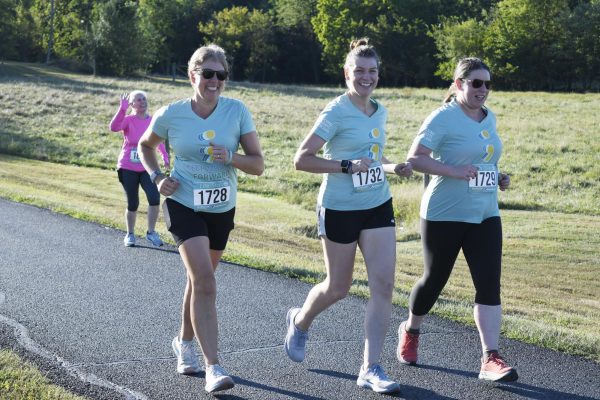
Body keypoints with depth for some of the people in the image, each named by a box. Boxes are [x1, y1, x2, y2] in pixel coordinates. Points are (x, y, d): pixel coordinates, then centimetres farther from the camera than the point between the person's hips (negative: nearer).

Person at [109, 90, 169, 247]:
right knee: (132, 204, 4)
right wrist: (122, 109, -30)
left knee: (154, 198, -16)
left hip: (147, 168, 2)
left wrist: (165, 157, 2)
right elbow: (113, 127, -26)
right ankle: (130, 235, 24)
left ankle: (151, 232, 1)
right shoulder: (128, 120, -6)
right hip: (128, 168, -2)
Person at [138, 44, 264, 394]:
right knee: (205, 281, -18)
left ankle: (185, 342, 43)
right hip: (184, 204, -3)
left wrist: (230, 158, -25)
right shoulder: (171, 115, -10)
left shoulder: (237, 111, -9)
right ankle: (214, 367, -18)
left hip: (222, 208, 3)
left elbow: (258, 164, -7)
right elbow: (146, 146, 10)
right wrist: (157, 177, -6)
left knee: (200, 279, 19)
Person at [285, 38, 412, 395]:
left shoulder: (381, 112, 8)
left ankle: (371, 368, 0)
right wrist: (348, 166, -24)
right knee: (339, 288, 9)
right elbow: (302, 159, -16)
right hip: (340, 209, -5)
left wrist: (393, 168, 5)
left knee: (384, 285, -7)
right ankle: (300, 321, 42)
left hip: (378, 206, 5)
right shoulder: (336, 113, -12)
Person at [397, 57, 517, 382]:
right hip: (444, 216, -5)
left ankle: (490, 359, -9)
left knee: (489, 284, -7)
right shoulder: (443, 118, -11)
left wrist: (498, 177, 7)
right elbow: (415, 158, -17)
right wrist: (453, 171, -27)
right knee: (435, 279, 10)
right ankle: (410, 331, 38)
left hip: (485, 216, 6)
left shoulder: (489, 118, 11)